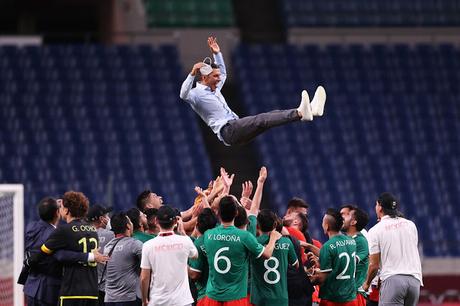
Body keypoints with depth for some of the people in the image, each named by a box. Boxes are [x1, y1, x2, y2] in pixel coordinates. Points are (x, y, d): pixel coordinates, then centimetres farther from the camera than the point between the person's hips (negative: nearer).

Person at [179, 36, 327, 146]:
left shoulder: (214, 89, 26)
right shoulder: (196, 94, -3)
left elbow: (222, 73, 43)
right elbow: (183, 95, -25)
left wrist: (217, 53, 33)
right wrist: (192, 74, -36)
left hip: (236, 127, 10)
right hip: (226, 131, -10)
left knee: (272, 114, -8)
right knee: (260, 119, -29)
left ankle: (311, 109, -24)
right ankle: (300, 113, -47)